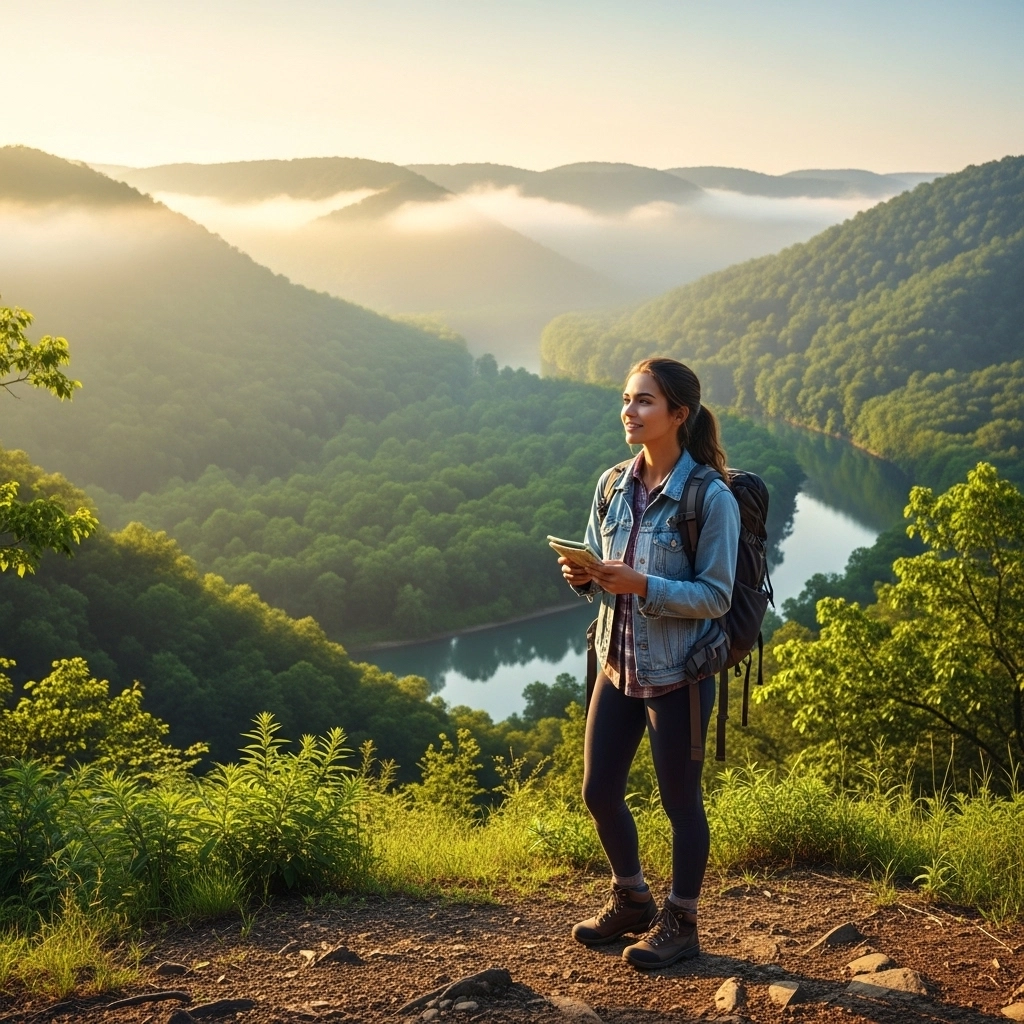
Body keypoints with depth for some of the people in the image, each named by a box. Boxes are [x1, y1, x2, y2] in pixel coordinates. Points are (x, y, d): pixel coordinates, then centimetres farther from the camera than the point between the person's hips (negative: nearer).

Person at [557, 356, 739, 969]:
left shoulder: (711, 498, -15)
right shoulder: (614, 486, 3)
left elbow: (716, 596, -15)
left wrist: (641, 586, -27)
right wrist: (583, 577, -11)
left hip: (678, 672, -6)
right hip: (618, 662, 6)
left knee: (680, 799, 8)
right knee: (599, 792, 14)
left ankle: (680, 923, 27)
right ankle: (632, 900, 38)